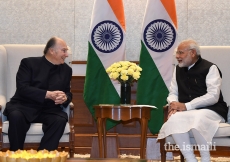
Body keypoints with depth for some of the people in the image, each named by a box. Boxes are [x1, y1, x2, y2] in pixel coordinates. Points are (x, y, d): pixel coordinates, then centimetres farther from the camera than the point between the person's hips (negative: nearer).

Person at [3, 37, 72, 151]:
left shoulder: (66, 70, 12)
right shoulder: (29, 63, -1)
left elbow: (68, 93, 15)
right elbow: (22, 88, -13)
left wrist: (65, 98, -13)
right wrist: (48, 94, -24)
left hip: (49, 109, 3)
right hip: (25, 106, -3)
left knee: (61, 120, -31)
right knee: (16, 116, -36)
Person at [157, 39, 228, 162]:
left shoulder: (210, 68, -4)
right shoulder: (178, 69, 16)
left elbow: (213, 96, -14)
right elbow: (173, 93, 18)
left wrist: (186, 106, -18)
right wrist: (174, 104, -8)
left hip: (211, 110, -5)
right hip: (186, 112, 5)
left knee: (196, 118, -39)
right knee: (174, 120, -30)